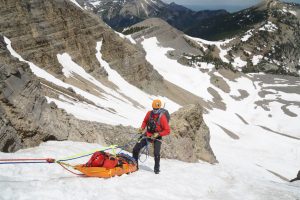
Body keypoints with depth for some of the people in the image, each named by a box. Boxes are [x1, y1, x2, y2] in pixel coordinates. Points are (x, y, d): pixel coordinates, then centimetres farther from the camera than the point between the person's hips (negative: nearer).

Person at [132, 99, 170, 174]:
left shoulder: (162, 117, -17)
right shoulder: (149, 113, -5)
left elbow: (167, 131, -17)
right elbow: (145, 121, 16)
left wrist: (158, 134, -26)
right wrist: (142, 128, -2)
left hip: (157, 137, -4)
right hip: (148, 135, 4)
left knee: (156, 153, -19)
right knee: (135, 149, -3)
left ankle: (156, 169, 5)